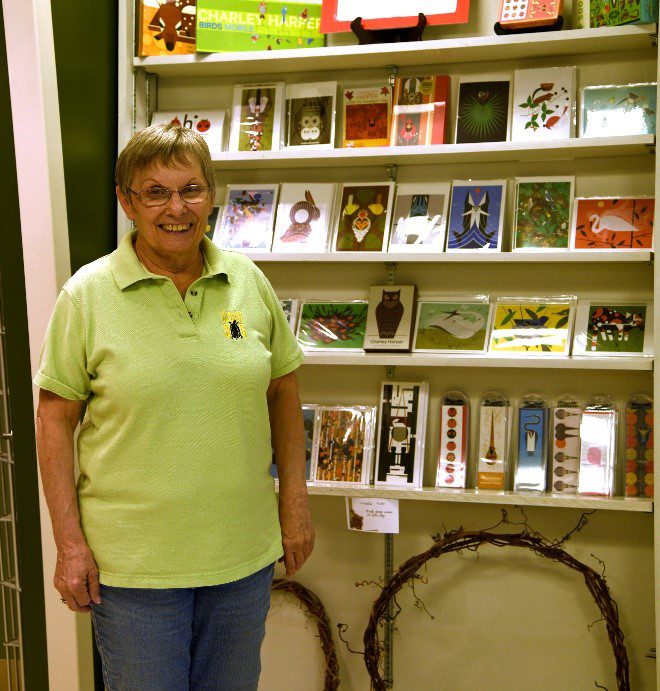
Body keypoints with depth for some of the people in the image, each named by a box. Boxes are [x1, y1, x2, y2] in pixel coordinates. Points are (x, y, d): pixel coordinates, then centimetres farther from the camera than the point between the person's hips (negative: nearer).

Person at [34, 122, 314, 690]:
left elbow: (283, 391, 8)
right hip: (131, 560, -3)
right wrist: (70, 543, -8)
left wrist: (295, 502, 5)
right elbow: (55, 418, -6)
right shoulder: (88, 293, -9)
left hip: (244, 552, 3)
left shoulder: (249, 281, -1)